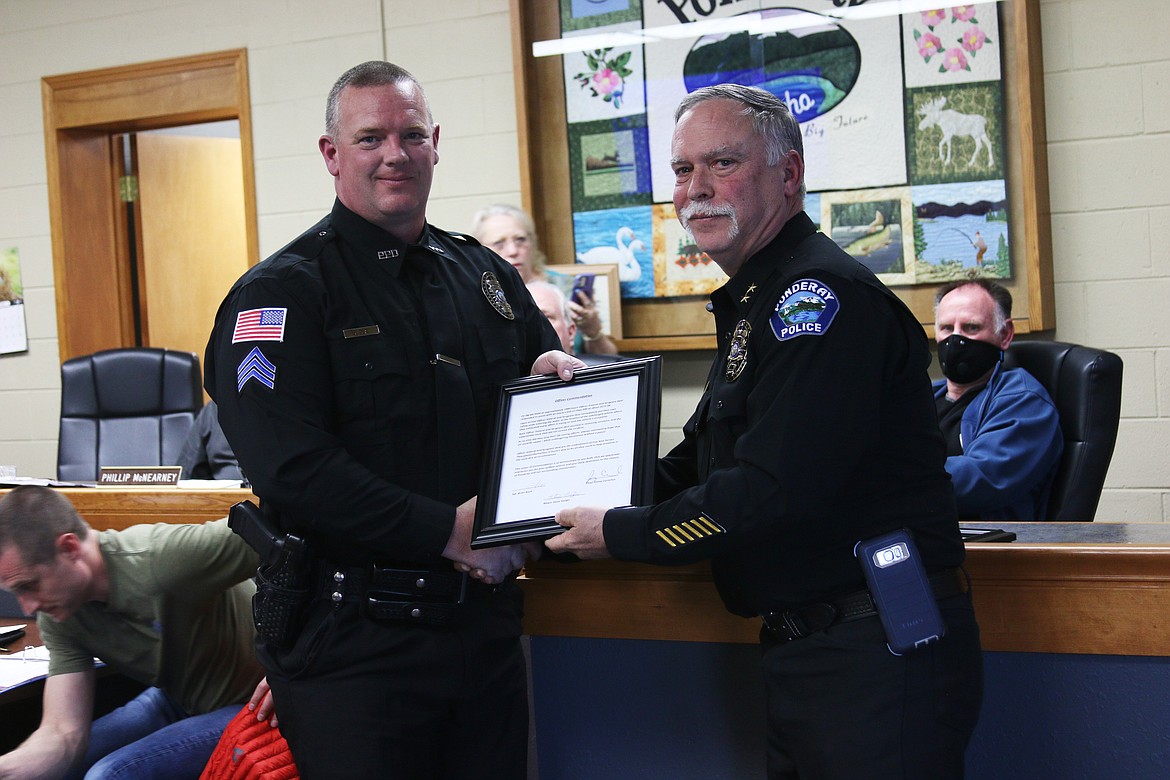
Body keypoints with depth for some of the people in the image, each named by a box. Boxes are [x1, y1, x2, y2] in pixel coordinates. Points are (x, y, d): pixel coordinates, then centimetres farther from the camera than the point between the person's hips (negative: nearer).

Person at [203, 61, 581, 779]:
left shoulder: (485, 274, 12)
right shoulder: (283, 291, -7)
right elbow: (290, 467, -19)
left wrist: (555, 371, -2)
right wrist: (446, 531, -22)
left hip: (483, 621, 6)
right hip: (354, 639, -5)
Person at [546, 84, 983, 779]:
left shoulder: (823, 294, -17)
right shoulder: (756, 302, 18)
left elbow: (774, 492, -24)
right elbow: (697, 465, 22)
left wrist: (619, 535, -13)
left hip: (879, 659, -10)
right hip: (804, 651, 10)